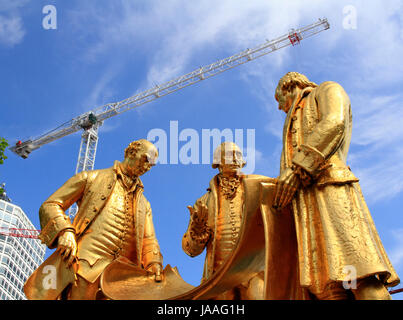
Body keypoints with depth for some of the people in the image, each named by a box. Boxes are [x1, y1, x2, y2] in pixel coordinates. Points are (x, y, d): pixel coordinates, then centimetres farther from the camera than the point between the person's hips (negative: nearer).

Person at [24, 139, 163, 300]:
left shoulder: (144, 203, 29)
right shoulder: (91, 178, 17)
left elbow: (149, 240, 18)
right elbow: (50, 205, 11)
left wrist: (154, 263, -4)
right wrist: (65, 231, -8)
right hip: (86, 265, -3)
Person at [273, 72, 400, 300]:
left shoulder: (328, 90, 20)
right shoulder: (295, 121, 41)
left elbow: (334, 123, -3)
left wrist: (296, 170, -12)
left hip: (331, 185, -6)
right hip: (305, 197, 6)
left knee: (360, 277, -22)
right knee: (325, 284, -13)